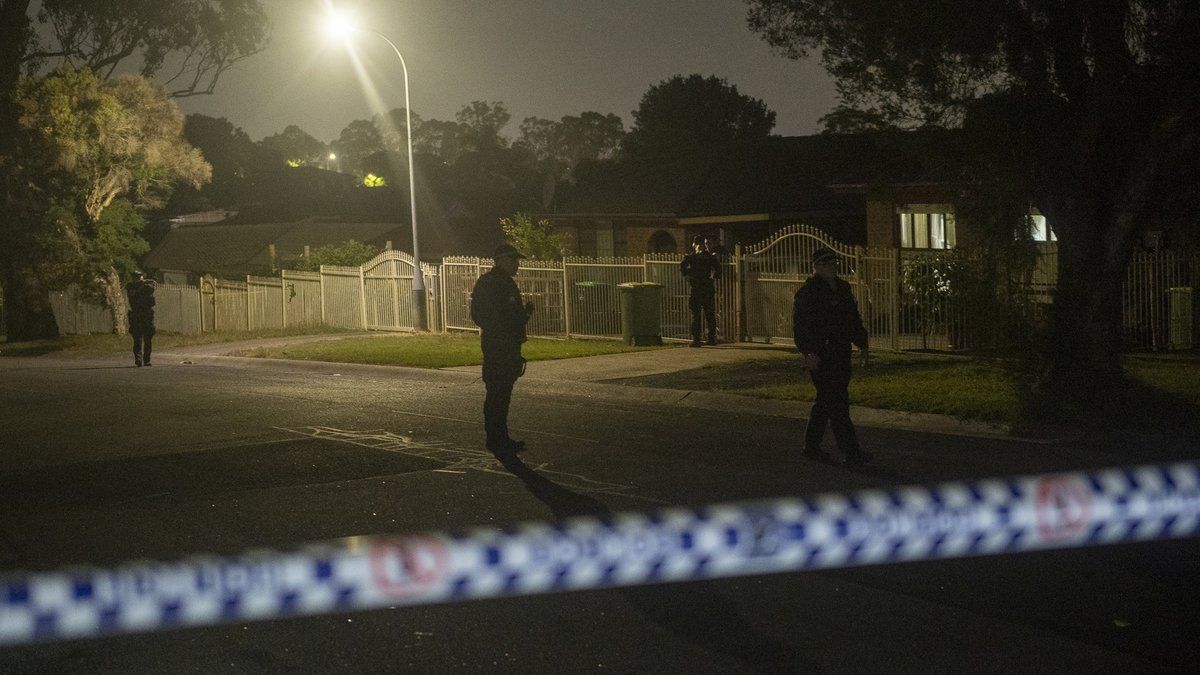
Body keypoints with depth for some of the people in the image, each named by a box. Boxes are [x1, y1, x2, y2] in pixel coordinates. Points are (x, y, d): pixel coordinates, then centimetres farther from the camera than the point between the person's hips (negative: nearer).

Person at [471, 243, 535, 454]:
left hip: (509, 347, 9)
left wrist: (525, 312, 4)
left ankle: (501, 437, 18)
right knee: (496, 393, -7)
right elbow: (480, 316, -16)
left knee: (503, 393, 12)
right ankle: (495, 439, -3)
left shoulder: (507, 283, 18)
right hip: (496, 346, -9)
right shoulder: (487, 283, -10)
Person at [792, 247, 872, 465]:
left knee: (825, 402, 13)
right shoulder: (807, 292, -9)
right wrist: (809, 353, -19)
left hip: (841, 355, 8)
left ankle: (812, 446, 23)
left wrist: (862, 344, 18)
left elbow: (854, 319, 24)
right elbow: (800, 326, -13)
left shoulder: (842, 288, 16)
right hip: (820, 357, -8)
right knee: (837, 404, -9)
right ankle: (851, 452, -9)